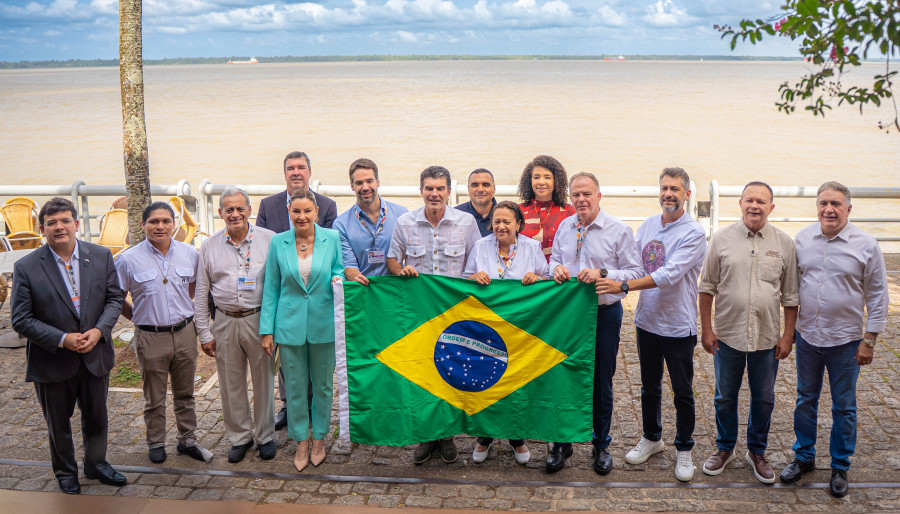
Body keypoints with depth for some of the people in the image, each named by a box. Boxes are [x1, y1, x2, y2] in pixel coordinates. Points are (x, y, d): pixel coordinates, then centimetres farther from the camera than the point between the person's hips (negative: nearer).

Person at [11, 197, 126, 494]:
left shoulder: (101, 256, -4)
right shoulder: (26, 267, -13)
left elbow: (114, 298, 1)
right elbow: (21, 319, -12)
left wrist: (99, 330, -16)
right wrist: (63, 339, -21)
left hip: (95, 355, 3)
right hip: (52, 362, -2)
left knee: (96, 417, 20)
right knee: (58, 423, 16)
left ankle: (96, 464, 43)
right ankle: (65, 472, 38)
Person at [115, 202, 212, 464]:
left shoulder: (189, 254, 0)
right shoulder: (128, 259, -8)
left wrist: (190, 317, 10)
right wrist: (140, 317, 1)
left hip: (185, 334, 3)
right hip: (151, 337, -2)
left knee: (185, 393, 15)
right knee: (154, 397, 11)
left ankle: (187, 440, 29)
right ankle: (156, 443, 29)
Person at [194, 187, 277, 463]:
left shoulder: (269, 239, -2)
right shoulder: (209, 246, 5)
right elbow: (201, 292, 8)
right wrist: (204, 332, 4)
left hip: (259, 319, -2)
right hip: (225, 322, 2)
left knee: (263, 380, 8)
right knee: (231, 383, 10)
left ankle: (266, 436, 24)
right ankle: (240, 437, 26)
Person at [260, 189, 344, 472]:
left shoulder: (332, 239, -3)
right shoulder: (278, 242, -1)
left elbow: (339, 269, 11)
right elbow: (271, 288, 3)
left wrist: (337, 279, -15)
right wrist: (267, 330, 0)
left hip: (324, 324, 0)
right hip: (290, 325, 0)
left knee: (322, 384, 12)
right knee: (295, 386, 8)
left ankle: (319, 438, 30)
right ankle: (301, 441, 24)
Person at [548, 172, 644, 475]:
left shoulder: (620, 231, -7)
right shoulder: (564, 227, 7)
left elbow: (636, 273, -9)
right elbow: (555, 258, 19)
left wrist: (602, 274, -23)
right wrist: (556, 267, -5)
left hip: (604, 313, -3)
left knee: (601, 382, 8)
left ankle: (601, 445, 26)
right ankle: (562, 443, 24)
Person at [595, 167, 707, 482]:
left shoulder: (693, 233, -16)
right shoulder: (647, 226, 4)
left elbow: (669, 275, -26)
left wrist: (622, 286, -31)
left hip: (678, 326, -5)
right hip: (647, 320, 5)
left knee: (682, 392, 7)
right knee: (649, 386, 20)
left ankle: (684, 449, 24)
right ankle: (652, 438, 38)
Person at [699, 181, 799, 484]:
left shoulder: (784, 244, -1)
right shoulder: (722, 239, -4)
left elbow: (790, 295, 4)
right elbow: (707, 287, 1)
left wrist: (788, 335, 0)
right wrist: (706, 328, -2)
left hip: (767, 337, 1)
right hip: (727, 334, 0)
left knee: (763, 399, 12)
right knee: (725, 396, 13)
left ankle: (757, 452, 31)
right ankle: (725, 449, 32)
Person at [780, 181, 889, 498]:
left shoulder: (865, 245, -8)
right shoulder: (802, 239, 0)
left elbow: (877, 296, -4)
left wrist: (870, 340, -6)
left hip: (845, 341, -3)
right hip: (807, 337, 3)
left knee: (844, 407, 9)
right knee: (805, 400, 15)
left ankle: (840, 468, 24)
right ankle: (804, 458, 31)